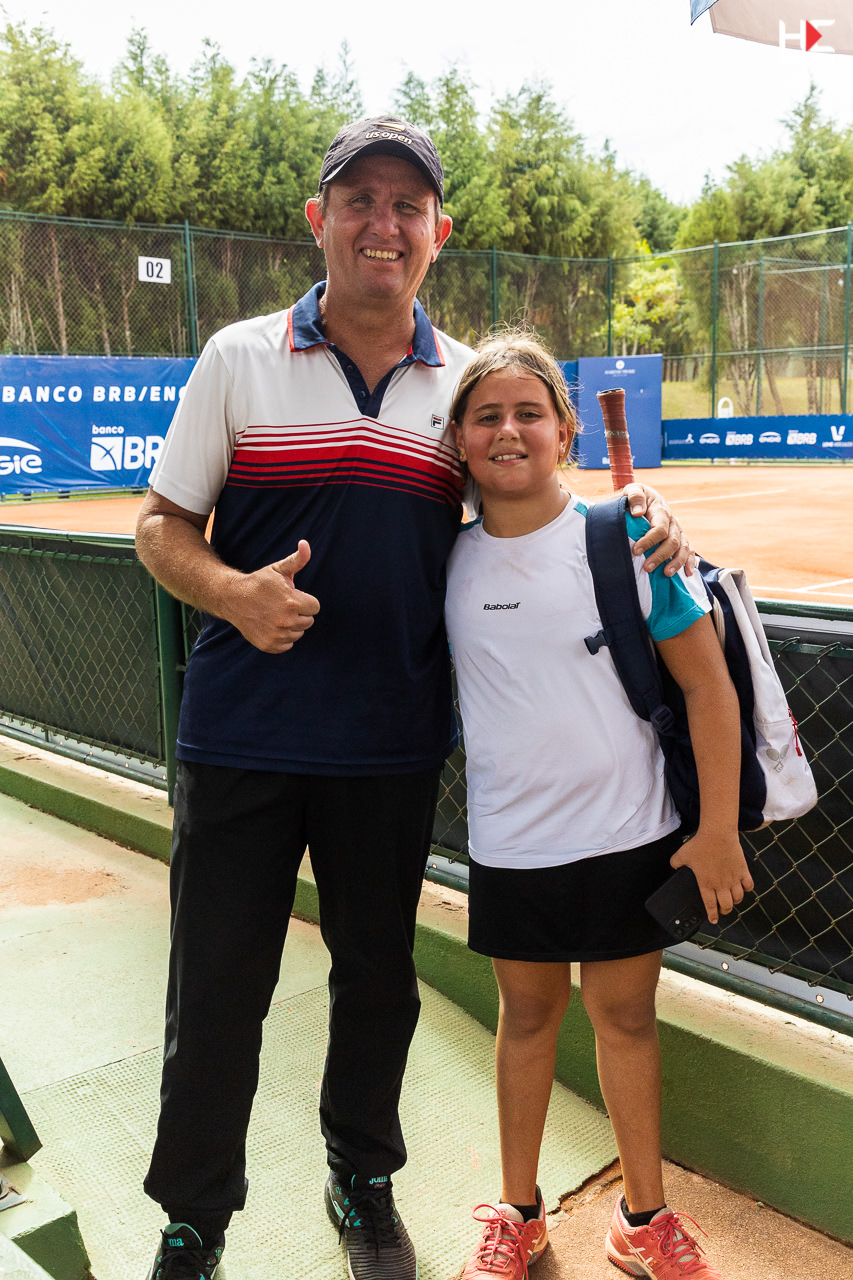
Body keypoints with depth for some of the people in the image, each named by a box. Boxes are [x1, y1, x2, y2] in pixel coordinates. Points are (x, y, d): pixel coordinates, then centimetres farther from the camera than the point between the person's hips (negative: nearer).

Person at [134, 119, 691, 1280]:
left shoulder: (467, 380, 5)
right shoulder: (241, 357, -1)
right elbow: (162, 525, 1)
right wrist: (230, 592, -20)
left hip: (393, 742, 2)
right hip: (242, 735, -1)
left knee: (379, 975, 16)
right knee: (216, 986, 8)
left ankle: (364, 1181, 41)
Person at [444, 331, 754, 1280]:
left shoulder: (624, 538, -11)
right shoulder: (450, 559, -3)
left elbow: (707, 684, -8)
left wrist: (717, 830, -8)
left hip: (626, 835, -2)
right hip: (509, 842, 2)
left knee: (625, 1015, 12)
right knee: (526, 1014, 16)